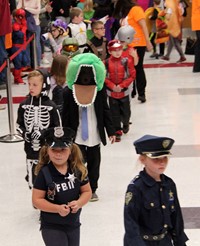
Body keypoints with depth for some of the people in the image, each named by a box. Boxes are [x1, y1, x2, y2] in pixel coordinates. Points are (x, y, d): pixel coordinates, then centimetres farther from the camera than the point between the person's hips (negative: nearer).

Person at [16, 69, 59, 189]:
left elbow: (57, 128, -4)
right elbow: (19, 125, 7)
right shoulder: (24, 105, 1)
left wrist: (43, 134, -19)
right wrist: (25, 134, -12)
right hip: (31, 148, 3)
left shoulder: (50, 106, -8)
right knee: (33, 181, 10)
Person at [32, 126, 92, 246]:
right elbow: (37, 200, -15)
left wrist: (79, 203, -19)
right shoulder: (44, 173, -17)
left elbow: (87, 191, 2)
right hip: (51, 227, -5)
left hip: (73, 225, 5)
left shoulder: (78, 170, -8)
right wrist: (57, 208, -28)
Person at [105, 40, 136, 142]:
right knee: (114, 113, 7)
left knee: (126, 111, 10)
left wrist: (122, 85, -14)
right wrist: (112, 86, -15)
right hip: (111, 92, 0)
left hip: (124, 91, 0)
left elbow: (132, 75, -7)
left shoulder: (127, 61, -10)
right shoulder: (106, 63, -10)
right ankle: (117, 131, 21)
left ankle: (125, 124, 42)